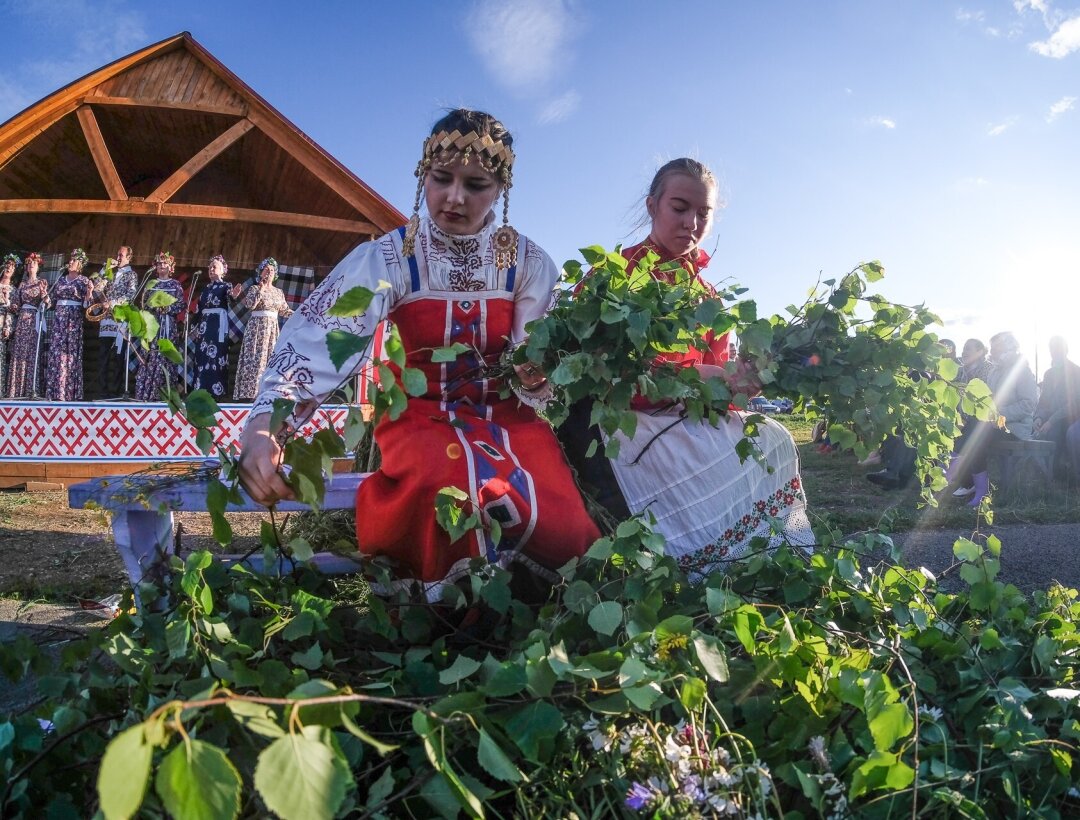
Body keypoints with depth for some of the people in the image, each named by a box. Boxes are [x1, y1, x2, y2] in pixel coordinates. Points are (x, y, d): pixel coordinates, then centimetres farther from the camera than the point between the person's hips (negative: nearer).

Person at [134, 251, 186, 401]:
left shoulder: (175, 285, 8)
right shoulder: (151, 284, 13)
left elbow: (181, 305, 1)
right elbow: (145, 303, 9)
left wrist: (168, 308, -14)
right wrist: (154, 307, -10)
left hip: (169, 325, -1)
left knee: (167, 355, -6)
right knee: (150, 356, -6)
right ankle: (148, 392, -6)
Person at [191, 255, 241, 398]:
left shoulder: (225, 286, 2)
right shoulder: (206, 288, 19)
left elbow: (230, 295, -23)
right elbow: (200, 308, 19)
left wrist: (234, 295, -47)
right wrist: (197, 326, 13)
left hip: (218, 323, -6)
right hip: (204, 324, 6)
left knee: (216, 355, -10)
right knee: (201, 357, 2)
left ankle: (216, 391, -9)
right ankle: (201, 390, 5)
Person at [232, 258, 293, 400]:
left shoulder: (278, 292, 14)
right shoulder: (254, 289, 0)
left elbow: (284, 310, 17)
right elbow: (250, 304, -17)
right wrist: (261, 289, -14)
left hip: (273, 328, 5)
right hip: (257, 327, -5)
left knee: (271, 358, 1)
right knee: (255, 358, -10)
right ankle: (248, 392, -10)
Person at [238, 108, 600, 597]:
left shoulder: (530, 263, -1)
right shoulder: (389, 258, -9)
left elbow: (537, 361, -2)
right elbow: (320, 339, -24)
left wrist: (537, 372, -28)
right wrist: (264, 423, -42)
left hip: (507, 418, 2)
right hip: (421, 419, -2)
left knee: (565, 538, -24)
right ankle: (447, 592, -5)